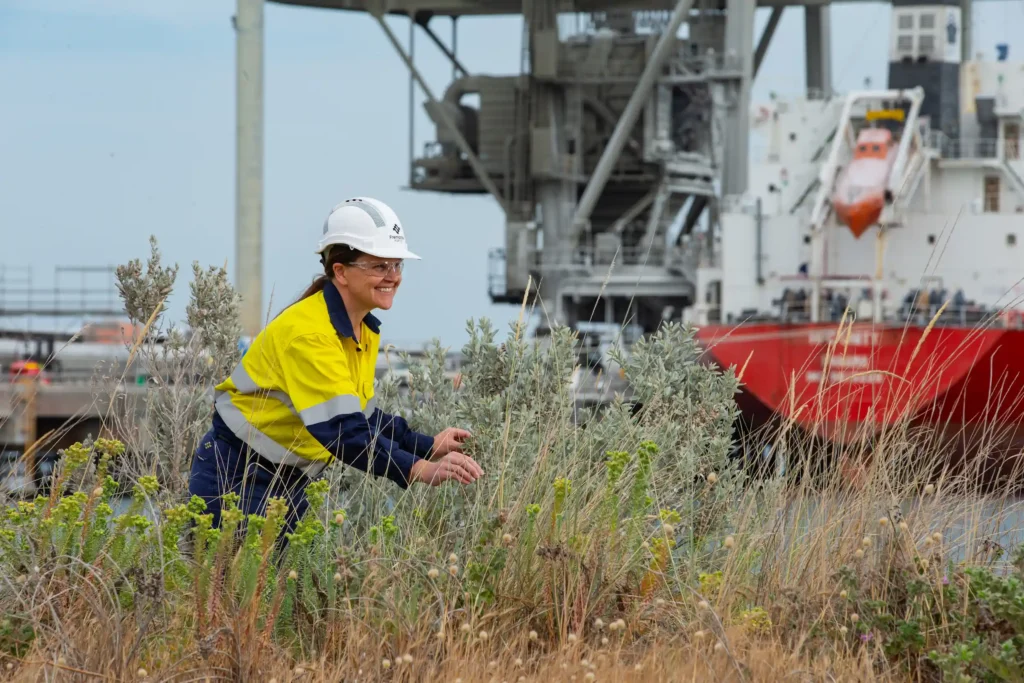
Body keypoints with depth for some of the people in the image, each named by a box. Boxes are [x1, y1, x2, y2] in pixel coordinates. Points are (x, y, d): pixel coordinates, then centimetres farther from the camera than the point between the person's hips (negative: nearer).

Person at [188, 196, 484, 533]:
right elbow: (340, 428, -35)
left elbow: (360, 416, 13)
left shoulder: (364, 331, 5)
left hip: (287, 483, 9)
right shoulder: (308, 331, -25)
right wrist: (418, 470, -42)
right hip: (234, 478, -9)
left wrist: (427, 446, 0)